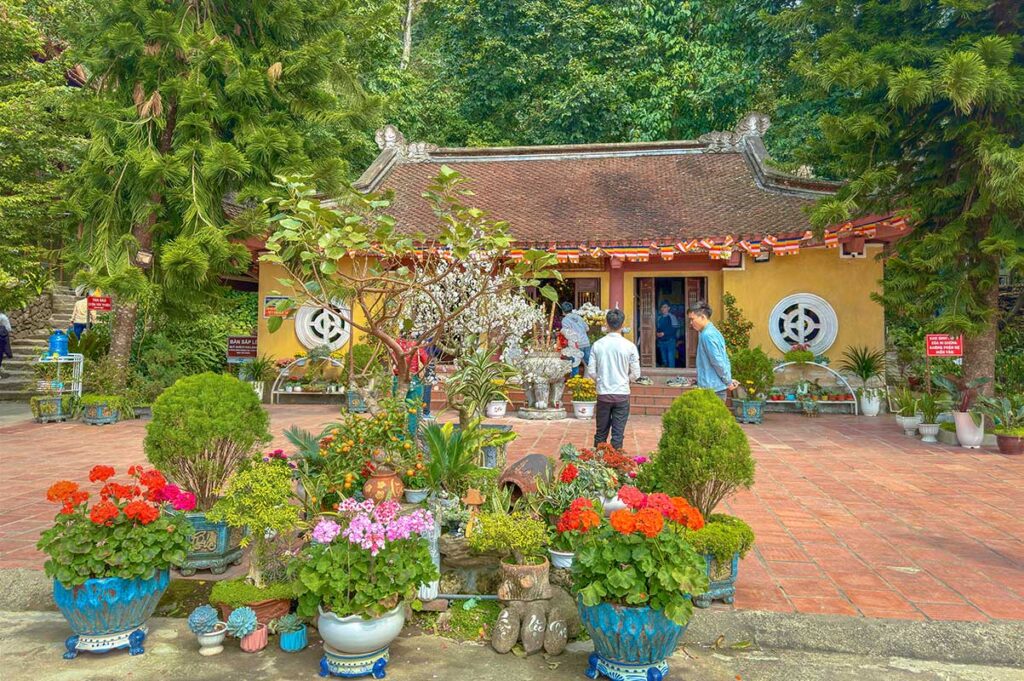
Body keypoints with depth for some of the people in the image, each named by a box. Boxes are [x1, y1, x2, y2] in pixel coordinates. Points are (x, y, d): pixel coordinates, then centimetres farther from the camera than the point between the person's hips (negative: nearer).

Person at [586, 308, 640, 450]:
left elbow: (591, 372, -2)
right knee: (618, 433, 5)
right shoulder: (629, 346, -8)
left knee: (601, 432, 14)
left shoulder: (597, 345, -4)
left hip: (603, 394, 2)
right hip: (622, 394, -2)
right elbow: (636, 374, -5)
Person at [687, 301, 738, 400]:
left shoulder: (707, 335, -17)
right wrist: (728, 380, 12)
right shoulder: (713, 332, 14)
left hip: (712, 388, -9)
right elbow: (724, 358, 16)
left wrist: (728, 381, -10)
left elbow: (718, 361, -19)